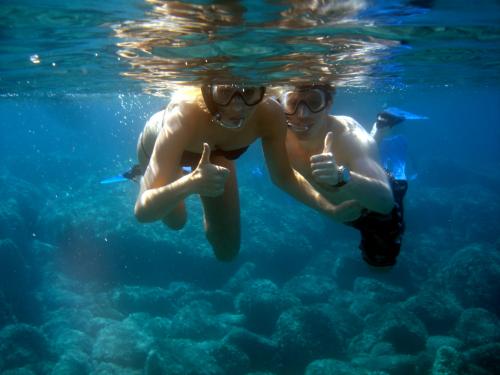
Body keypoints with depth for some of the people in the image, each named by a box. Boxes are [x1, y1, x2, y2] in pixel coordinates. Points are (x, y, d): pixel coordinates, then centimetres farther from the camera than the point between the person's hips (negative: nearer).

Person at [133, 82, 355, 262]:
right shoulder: (184, 115, -49)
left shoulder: (269, 114, -39)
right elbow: (143, 211, -51)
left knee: (227, 251, 11)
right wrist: (190, 184, -68)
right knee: (175, 222, 23)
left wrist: (330, 208, -31)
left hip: (212, 151, 2)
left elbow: (283, 176, -19)